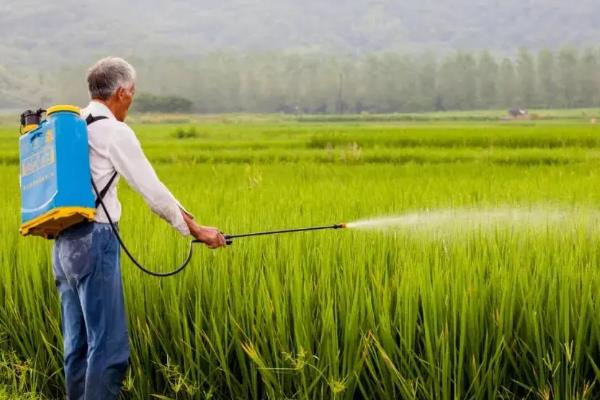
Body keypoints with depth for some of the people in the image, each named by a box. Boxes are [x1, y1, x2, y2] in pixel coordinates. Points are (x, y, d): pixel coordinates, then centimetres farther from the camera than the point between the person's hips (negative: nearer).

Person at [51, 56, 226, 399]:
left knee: (77, 343, 13)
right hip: (94, 241, -9)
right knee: (109, 345, -7)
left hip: (64, 243, 9)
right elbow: (152, 190, -8)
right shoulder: (114, 132, -10)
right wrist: (196, 229, 3)